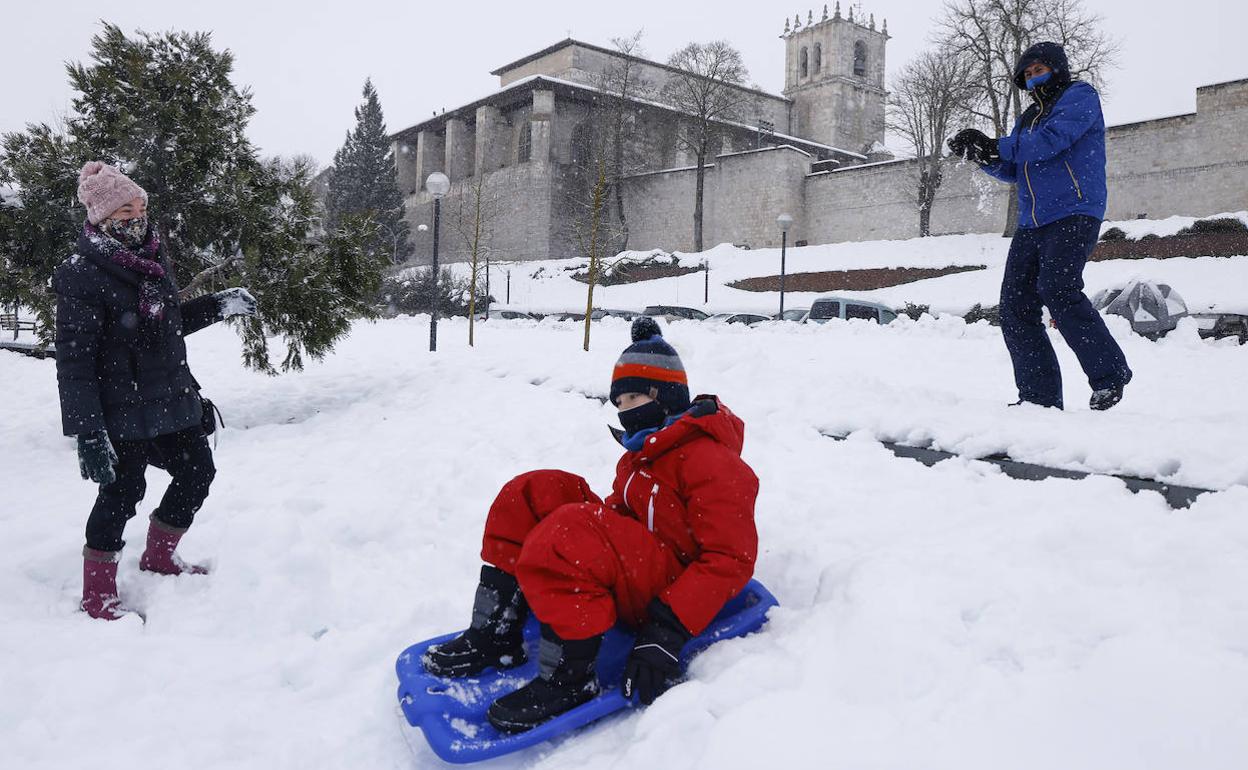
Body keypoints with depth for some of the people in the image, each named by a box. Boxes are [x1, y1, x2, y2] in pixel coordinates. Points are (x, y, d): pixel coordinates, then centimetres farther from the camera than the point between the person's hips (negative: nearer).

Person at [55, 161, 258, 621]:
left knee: (197, 472, 16)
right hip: (121, 413, -8)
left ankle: (159, 557, 37)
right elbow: (74, 361, -19)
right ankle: (98, 594, 19)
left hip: (171, 401, 8)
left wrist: (219, 306, 13)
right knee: (122, 492, 0)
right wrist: (88, 432, -23)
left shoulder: (151, 259, 8)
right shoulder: (82, 277, -17)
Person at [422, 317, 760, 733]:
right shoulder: (640, 454, 19)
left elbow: (731, 559, -19)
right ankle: (493, 636, -8)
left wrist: (668, 634, -27)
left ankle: (569, 679, -22)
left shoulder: (709, 459, -12)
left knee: (568, 534, -35)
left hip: (674, 587, -9)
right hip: (634, 569, 10)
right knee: (531, 493, -4)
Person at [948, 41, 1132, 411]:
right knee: (1015, 304, -4)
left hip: (1073, 214, -8)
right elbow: (1013, 170, 21)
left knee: (1057, 289, -25)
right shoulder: (1029, 118, 27)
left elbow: (1050, 141, -13)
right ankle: (1039, 397, -3)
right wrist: (984, 155, 3)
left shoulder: (1080, 96, 4)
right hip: (1032, 224, 8)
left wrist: (996, 146, -8)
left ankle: (1110, 374, -12)